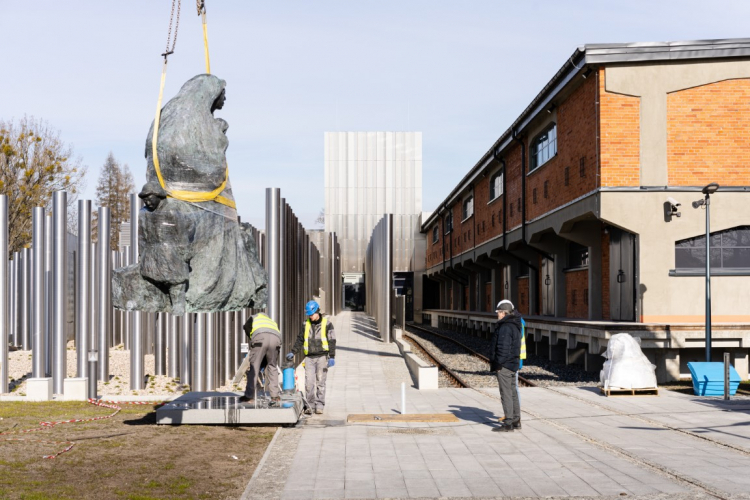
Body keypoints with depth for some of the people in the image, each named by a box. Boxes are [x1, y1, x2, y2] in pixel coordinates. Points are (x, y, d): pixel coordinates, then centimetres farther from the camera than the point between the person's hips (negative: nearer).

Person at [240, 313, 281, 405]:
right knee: (272, 367, 16)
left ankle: (249, 396, 4)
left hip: (260, 336, -3)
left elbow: (246, 327, 12)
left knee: (253, 366, 4)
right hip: (276, 338, 4)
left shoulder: (254, 318, 35)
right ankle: (275, 396, 12)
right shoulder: (273, 322, 43)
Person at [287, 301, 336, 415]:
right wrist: (293, 352, 7)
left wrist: (332, 357, -9)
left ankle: (320, 406, 2)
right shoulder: (306, 324, 11)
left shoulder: (327, 324, 0)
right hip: (309, 357, 3)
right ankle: (310, 405, 2)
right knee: (309, 382, -4)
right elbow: (300, 340, 17)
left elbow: (332, 341, -3)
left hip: (322, 357, -3)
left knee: (320, 382, -3)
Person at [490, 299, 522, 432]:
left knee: (506, 393, -6)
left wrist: (499, 364, -18)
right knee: (513, 392, 16)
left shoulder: (505, 327, -18)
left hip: (504, 366, -10)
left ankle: (508, 423, -4)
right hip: (513, 364, 10)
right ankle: (516, 420, 23)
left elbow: (503, 348, -23)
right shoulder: (515, 326, 14)